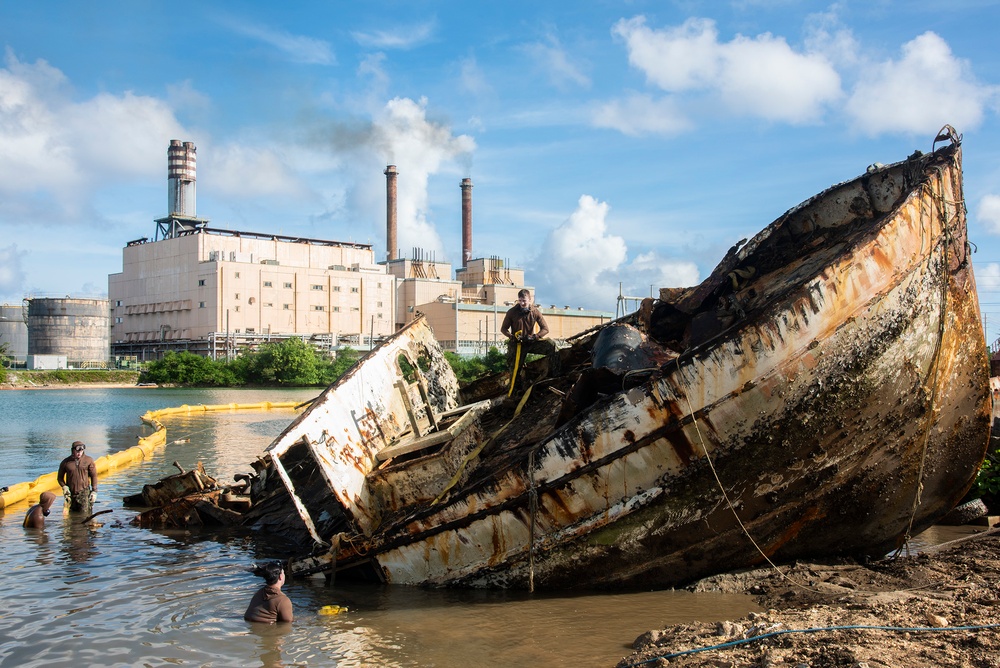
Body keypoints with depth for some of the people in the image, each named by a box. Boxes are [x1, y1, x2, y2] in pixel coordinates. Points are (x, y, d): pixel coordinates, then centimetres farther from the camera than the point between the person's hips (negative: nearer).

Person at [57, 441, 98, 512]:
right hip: (71, 492, 1)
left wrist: (94, 491, 2)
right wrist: (64, 487, -6)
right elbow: (60, 477, 11)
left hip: (84, 492, -1)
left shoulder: (89, 461, 0)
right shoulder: (65, 462, 1)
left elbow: (94, 476, 5)